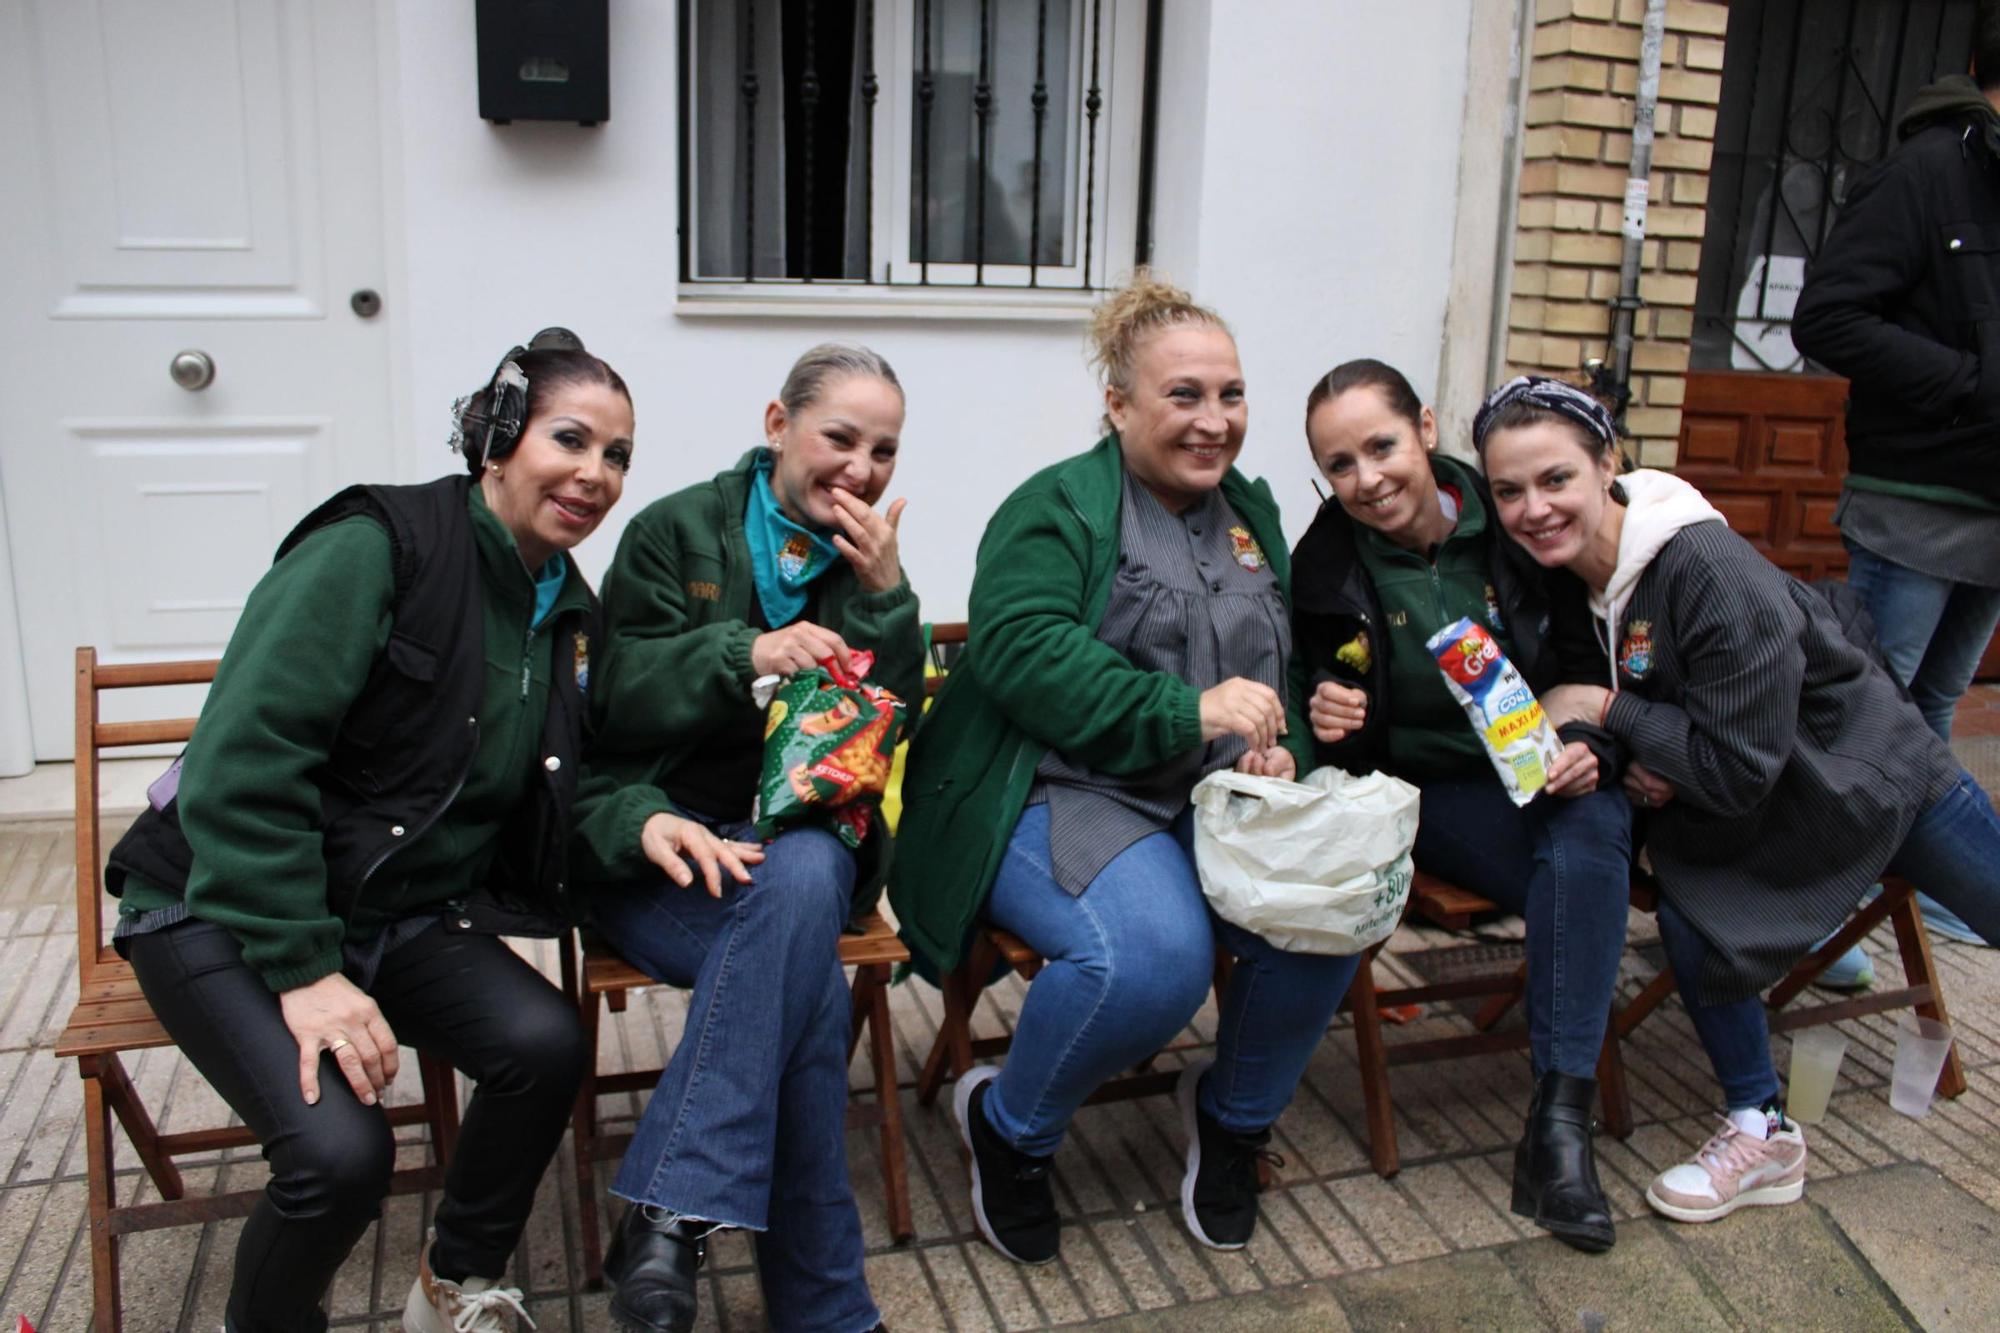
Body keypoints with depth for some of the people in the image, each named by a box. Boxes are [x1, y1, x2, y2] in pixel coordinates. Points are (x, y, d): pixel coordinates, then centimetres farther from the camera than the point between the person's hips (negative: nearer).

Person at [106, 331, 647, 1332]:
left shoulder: (566, 611, 5)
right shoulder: (375, 547, -18)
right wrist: (303, 969, -24)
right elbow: (243, 759, -22)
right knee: (340, 1150, -26)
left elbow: (557, 791, 10)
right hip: (225, 910, -6)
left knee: (545, 1045, -20)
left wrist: (637, 822, -14)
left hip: (409, 912, 6)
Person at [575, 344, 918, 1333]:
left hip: (804, 834, 3)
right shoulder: (675, 532, 3)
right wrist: (746, 653, -20)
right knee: (808, 986, -32)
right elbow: (621, 701, -4)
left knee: (804, 879, -37)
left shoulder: (871, 562, 12)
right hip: (662, 838, -2)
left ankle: (671, 1214, -35)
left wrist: (883, 596, -10)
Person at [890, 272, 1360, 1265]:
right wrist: (1187, 711, -29)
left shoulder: (1251, 512, 18)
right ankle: (1008, 1127, 0)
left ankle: (1233, 1113, 12)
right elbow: (1021, 648, -21)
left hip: (1213, 801, 7)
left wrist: (1278, 747, -3)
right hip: (1061, 794, -6)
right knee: (1155, 952, -33)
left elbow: (1283, 669, 21)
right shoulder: (1059, 506, -4)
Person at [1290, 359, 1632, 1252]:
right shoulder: (1325, 573, -7)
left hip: (1545, 779, 2)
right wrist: (1324, 726, -22)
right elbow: (1344, 759, 1)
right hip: (1428, 796, -1)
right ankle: (1559, 1113, -16)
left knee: (1591, 828, -32)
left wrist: (1587, 744, -15)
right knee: (1585, 876, -28)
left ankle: (1558, 1124, -27)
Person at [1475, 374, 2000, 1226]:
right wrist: (1635, 763, -16)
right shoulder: (1558, 575, -13)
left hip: (1868, 771, -5)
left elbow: (1741, 769, -31)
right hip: (1732, 801, 5)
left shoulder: (1710, 570, -34)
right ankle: (1762, 1135, 5)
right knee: (1693, 919, -14)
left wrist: (1608, 712, -27)